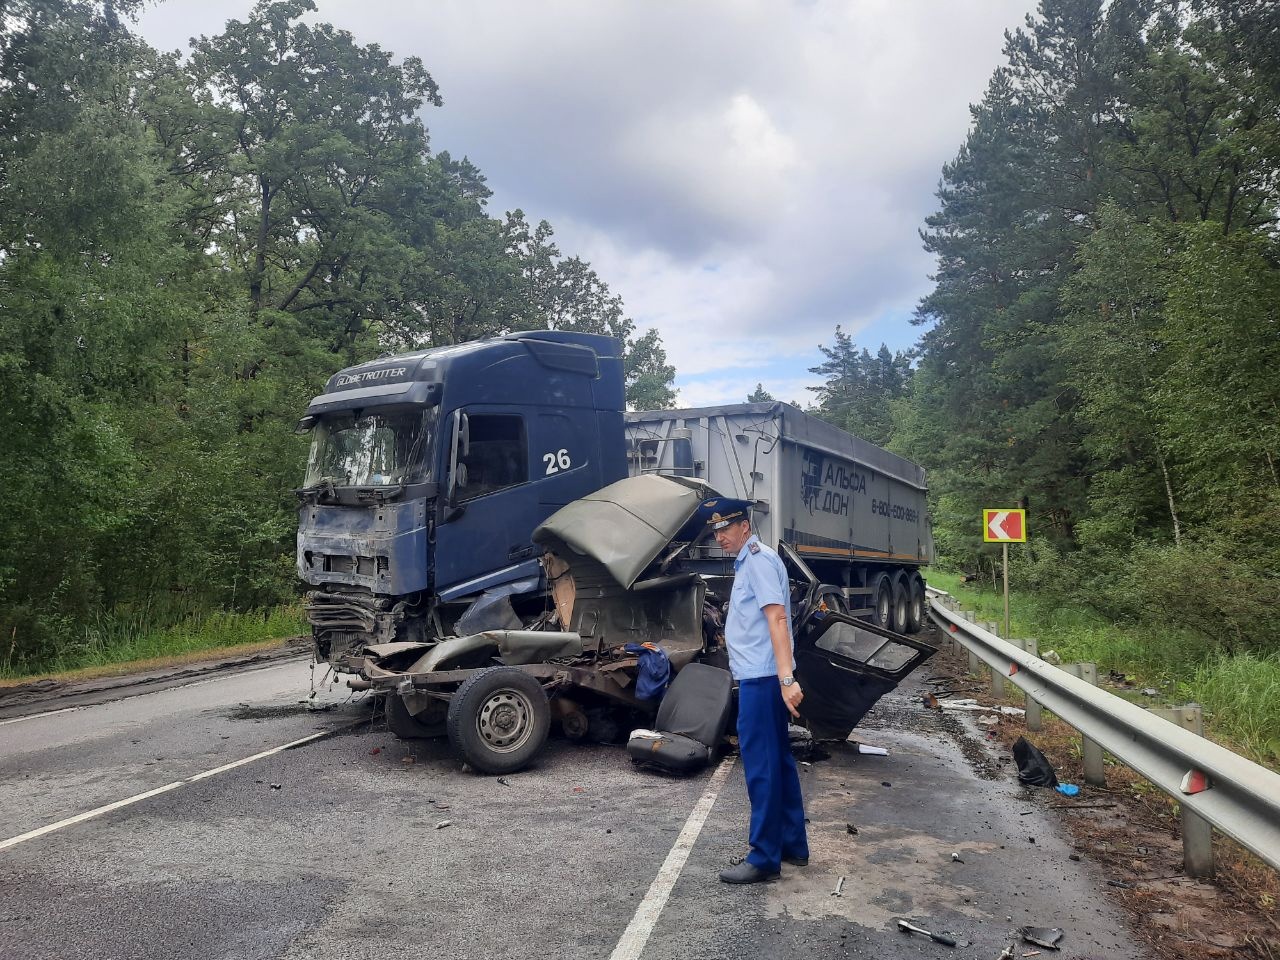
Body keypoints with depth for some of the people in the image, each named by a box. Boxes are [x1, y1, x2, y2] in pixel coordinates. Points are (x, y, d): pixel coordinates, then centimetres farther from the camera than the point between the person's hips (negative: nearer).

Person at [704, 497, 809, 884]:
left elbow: (777, 619, -23)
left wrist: (786, 678, -30)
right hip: (759, 676, 10)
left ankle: (764, 858, 5)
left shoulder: (759, 560, -14)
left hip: (762, 677, -10)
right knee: (777, 760, 16)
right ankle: (793, 844, 27)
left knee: (761, 765, -4)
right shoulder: (746, 562, 16)